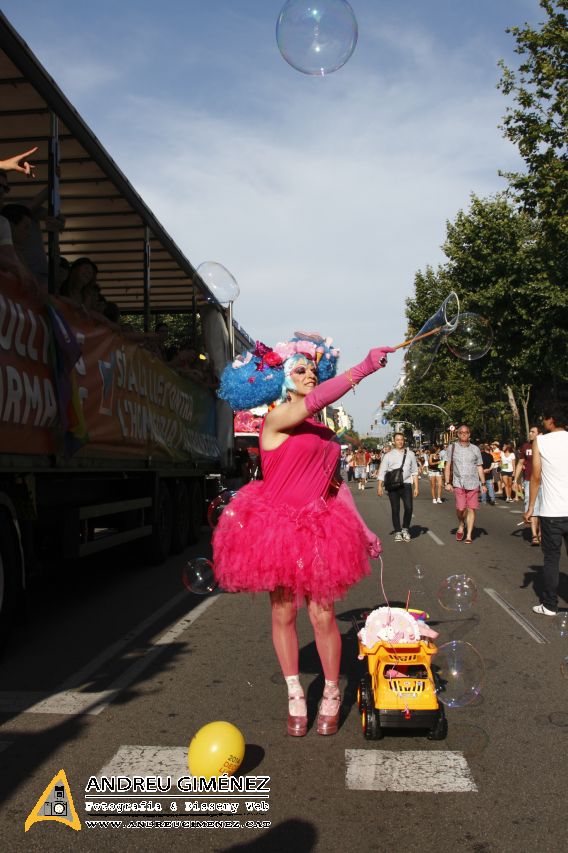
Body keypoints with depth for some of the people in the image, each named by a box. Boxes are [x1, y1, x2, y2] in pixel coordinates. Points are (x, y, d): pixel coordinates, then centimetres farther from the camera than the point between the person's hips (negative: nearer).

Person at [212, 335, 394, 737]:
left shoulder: (322, 431, 12)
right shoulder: (277, 418, -8)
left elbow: (335, 482, 16)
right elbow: (314, 400, -28)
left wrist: (363, 528, 13)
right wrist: (364, 368, -31)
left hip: (319, 529, 4)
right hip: (278, 526, -4)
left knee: (323, 615, 0)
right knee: (283, 614, 7)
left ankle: (332, 695, 19)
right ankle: (296, 697, 22)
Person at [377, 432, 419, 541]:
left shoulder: (410, 454, 11)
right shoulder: (388, 456, 7)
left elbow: (414, 472, 13)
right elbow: (382, 471, 5)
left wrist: (416, 487, 8)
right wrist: (379, 486, -4)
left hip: (406, 484, 0)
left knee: (409, 507, -11)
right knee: (395, 510, 2)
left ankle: (405, 529, 11)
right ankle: (397, 532, 14)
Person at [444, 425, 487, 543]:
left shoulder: (475, 449, 9)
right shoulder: (452, 447, 6)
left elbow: (479, 467, 12)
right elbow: (448, 466, 7)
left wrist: (483, 484, 7)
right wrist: (447, 483, -1)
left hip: (473, 483, 1)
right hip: (458, 483, -1)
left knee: (471, 509, -1)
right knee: (460, 508, -13)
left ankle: (469, 535, 7)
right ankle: (461, 526, 16)